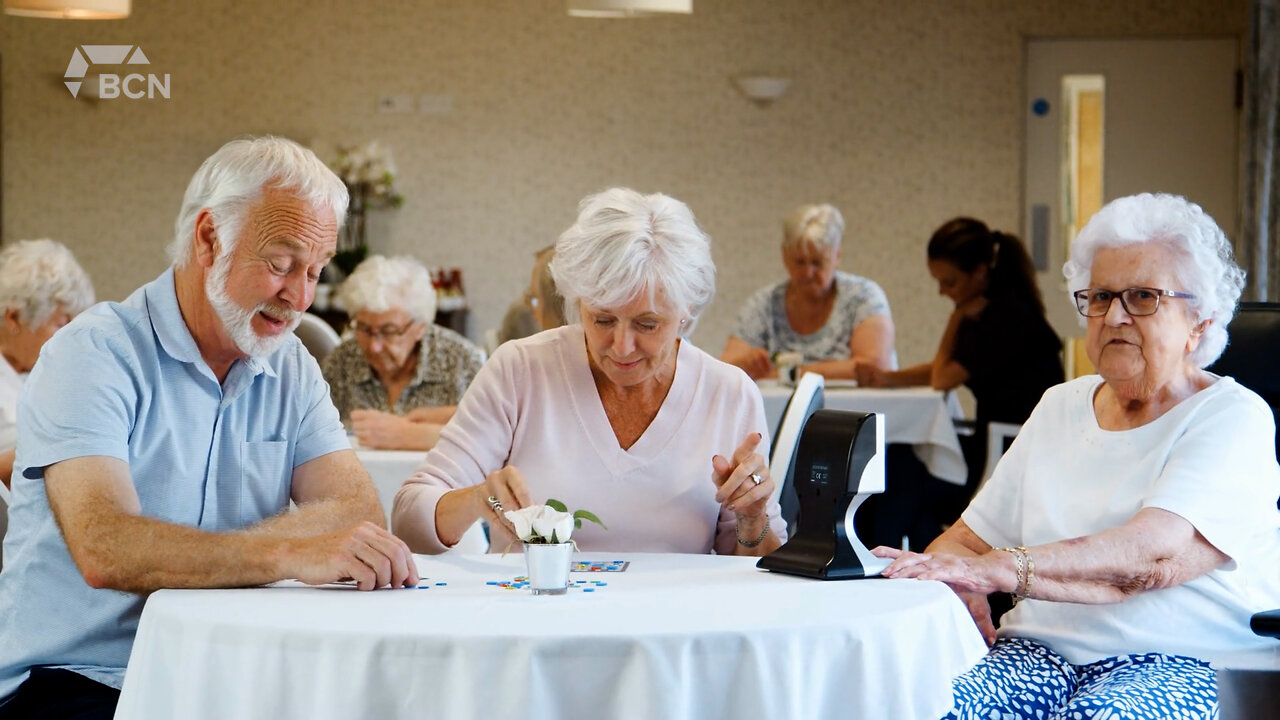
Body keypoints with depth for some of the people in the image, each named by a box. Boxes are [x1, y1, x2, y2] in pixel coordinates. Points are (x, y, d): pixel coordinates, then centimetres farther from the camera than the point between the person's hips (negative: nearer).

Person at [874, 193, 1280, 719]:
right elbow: (970, 538, 16)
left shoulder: (1234, 416, 0)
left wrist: (997, 569, -29)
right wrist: (946, 580, -10)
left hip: (1183, 657, -4)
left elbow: (1156, 555, -18)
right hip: (1042, 651, 4)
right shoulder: (1060, 407, 20)